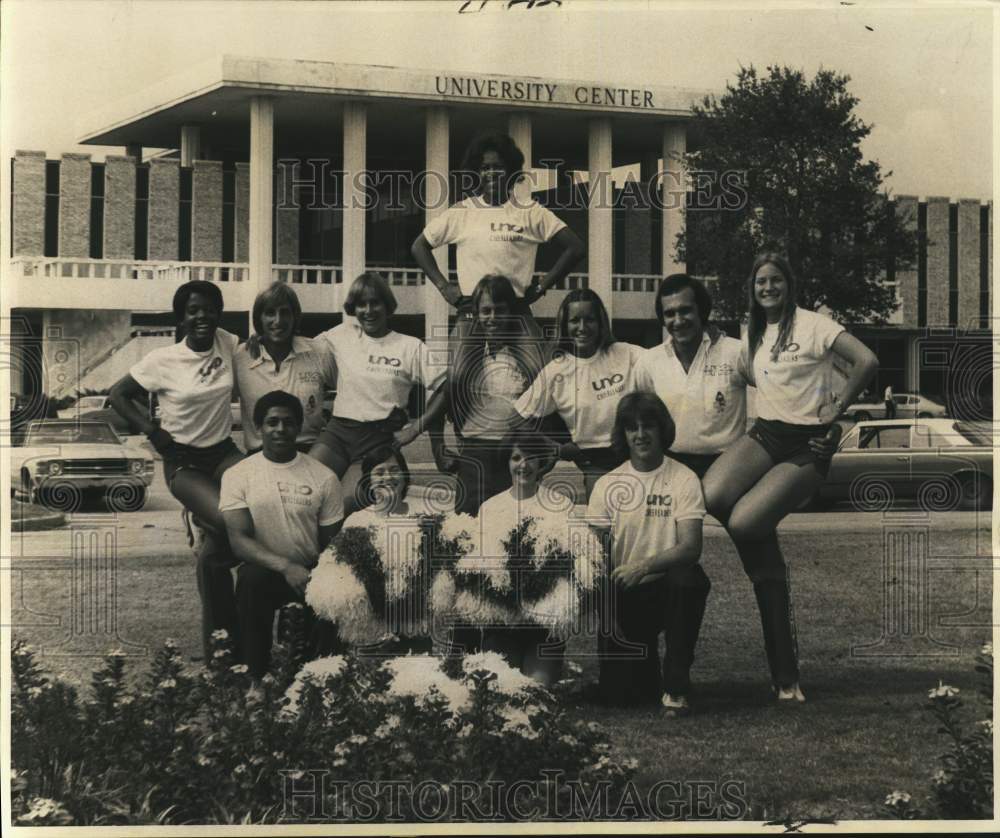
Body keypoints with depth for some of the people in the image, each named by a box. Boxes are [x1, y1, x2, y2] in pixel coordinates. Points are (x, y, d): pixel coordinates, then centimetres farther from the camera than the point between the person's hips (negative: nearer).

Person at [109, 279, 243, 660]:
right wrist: (153, 432, -8)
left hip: (223, 452, 4)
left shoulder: (228, 343, -1)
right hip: (183, 461, -4)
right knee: (229, 521, -28)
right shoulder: (162, 361, -11)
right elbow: (118, 395, 0)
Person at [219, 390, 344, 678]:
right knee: (252, 579, -35)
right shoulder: (237, 475, -1)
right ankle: (254, 676, -22)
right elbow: (239, 540, -11)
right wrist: (286, 567, -27)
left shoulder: (324, 477, 2)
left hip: (310, 572, 1)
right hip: (264, 570, -1)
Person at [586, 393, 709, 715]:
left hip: (667, 585, -1)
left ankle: (676, 686, -21)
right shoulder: (608, 484, 3)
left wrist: (645, 565, -31)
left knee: (688, 578, -38)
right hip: (624, 594, 2)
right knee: (616, 693, -11)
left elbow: (691, 548, -16)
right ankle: (646, 657, 28)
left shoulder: (683, 479, -5)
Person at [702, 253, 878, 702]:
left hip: (807, 445, -6)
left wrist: (835, 410, -7)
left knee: (743, 523, -25)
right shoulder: (752, 335, 18)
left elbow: (867, 361, -15)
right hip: (764, 434, 6)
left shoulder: (812, 325, -5)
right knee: (711, 496, -25)